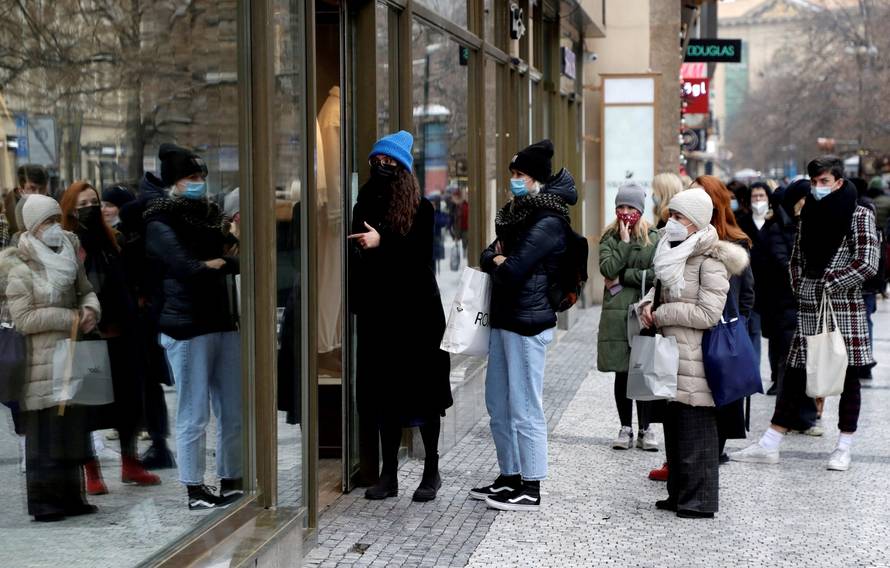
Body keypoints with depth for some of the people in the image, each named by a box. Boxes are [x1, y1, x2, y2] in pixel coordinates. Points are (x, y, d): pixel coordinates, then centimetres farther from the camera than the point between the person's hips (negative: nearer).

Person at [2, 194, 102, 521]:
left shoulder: (68, 256, 12)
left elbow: (87, 290, 19)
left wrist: (90, 309, -5)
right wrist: (71, 317, -15)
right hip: (41, 362, -7)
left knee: (73, 427, 10)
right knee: (45, 431, -4)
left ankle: (69, 496, 20)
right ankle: (43, 501, 3)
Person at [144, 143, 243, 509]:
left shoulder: (211, 215, 17)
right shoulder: (161, 224, -5)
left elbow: (228, 258, 12)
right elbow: (189, 269, -17)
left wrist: (212, 263, -7)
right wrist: (232, 263, -6)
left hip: (225, 323, 7)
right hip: (188, 328, -7)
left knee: (234, 413, 7)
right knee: (194, 416, -1)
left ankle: (231, 483, 17)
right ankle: (195, 491, 7)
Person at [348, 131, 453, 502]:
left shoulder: (421, 209, -3)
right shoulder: (364, 206, 10)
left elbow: (424, 254, -13)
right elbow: (358, 256, 14)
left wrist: (382, 243, -21)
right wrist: (356, 301, 7)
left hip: (416, 311, -4)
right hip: (377, 311, 4)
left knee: (423, 392, 1)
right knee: (383, 392, 5)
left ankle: (431, 472, 11)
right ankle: (388, 475, 12)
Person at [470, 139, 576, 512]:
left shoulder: (548, 223, -14)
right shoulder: (518, 214, 16)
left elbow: (513, 271, -20)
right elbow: (487, 254, 17)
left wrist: (498, 262, 1)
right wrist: (496, 258, -5)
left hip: (528, 322, -10)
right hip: (504, 318, 10)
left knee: (524, 408, -5)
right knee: (497, 404, 15)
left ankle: (531, 490, 1)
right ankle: (510, 477, 25)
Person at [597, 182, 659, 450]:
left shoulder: (653, 239, 3)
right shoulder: (609, 238, 8)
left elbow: (655, 275, -9)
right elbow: (607, 269, -8)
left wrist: (622, 278, -7)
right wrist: (625, 242, -8)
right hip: (616, 313, 2)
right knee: (621, 374, 6)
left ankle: (645, 429, 7)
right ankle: (626, 428, 14)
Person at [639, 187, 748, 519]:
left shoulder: (710, 261, -13)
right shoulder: (674, 254, 15)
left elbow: (708, 313, -18)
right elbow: (660, 290, 23)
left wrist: (662, 314, -12)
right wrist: (649, 304, 0)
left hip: (695, 359, -9)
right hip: (672, 357, 9)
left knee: (696, 429, -4)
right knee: (674, 426, 14)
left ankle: (700, 501, 2)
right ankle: (679, 494, 23)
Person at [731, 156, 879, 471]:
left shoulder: (860, 216, -4)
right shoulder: (809, 214, 13)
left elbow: (867, 264, -11)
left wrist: (829, 283, -12)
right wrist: (800, 287, 7)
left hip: (845, 307, -5)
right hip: (809, 308, 5)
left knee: (848, 378, 3)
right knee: (794, 375, 6)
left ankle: (844, 448, 12)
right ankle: (769, 445, 7)